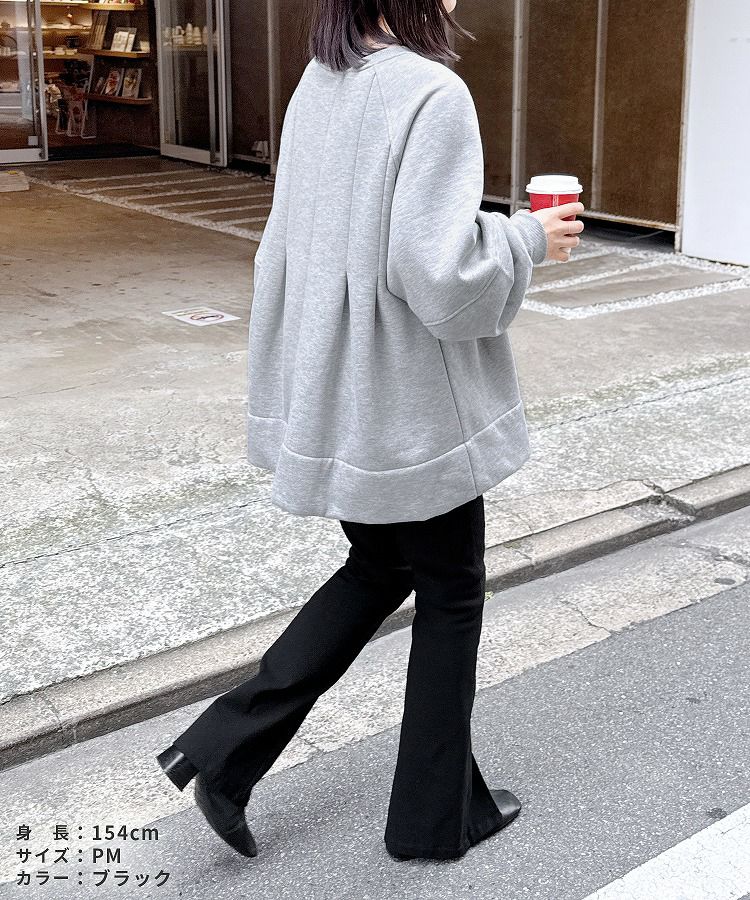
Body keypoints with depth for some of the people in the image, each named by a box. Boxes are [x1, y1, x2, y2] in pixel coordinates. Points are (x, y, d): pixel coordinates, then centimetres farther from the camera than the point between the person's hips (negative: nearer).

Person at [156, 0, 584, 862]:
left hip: (339, 398, 8)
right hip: (412, 409, -8)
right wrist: (528, 238, -9)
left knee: (378, 569, 24)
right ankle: (437, 814, 29)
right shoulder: (431, 95, -21)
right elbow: (442, 278, -26)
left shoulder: (319, 85, 5)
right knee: (450, 595, 12)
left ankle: (227, 748, 20)